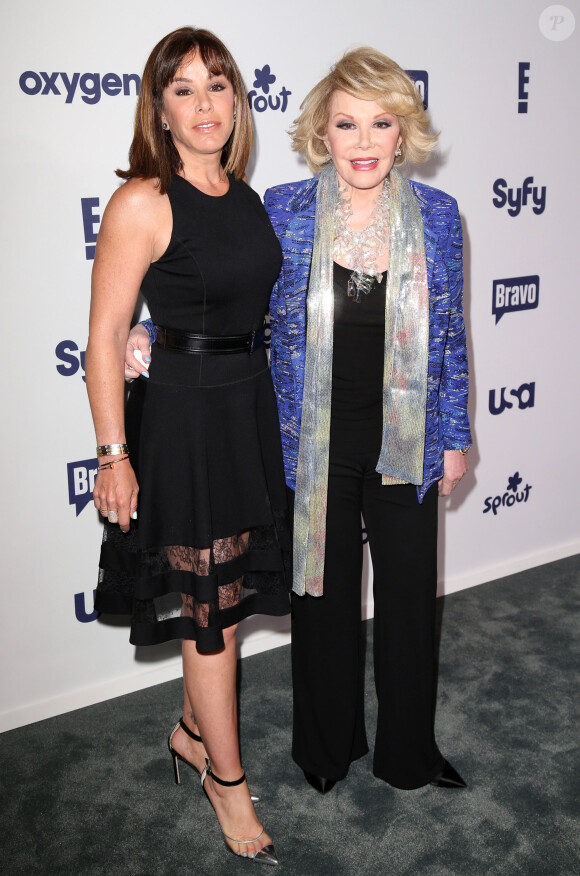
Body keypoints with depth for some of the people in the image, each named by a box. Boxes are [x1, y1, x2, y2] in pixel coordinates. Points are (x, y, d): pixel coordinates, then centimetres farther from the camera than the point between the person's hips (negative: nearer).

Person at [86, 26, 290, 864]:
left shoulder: (244, 196, 7)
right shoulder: (143, 202, -14)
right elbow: (105, 337, -15)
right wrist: (114, 455, -16)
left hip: (249, 407, 7)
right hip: (182, 416, -7)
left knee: (225, 596, 17)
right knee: (209, 605, 5)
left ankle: (191, 732, 40)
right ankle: (227, 778, 25)